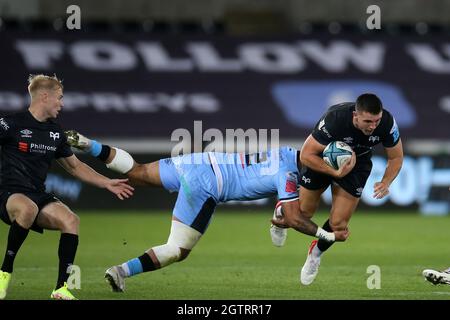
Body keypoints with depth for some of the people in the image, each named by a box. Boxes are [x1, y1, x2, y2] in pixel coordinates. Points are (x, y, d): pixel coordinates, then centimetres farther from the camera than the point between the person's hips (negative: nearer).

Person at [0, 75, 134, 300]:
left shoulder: (55, 133, 15)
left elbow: (74, 166, 27)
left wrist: (107, 183, 22)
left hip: (38, 196, 6)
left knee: (70, 220, -24)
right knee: (28, 208, -41)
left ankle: (62, 288, -18)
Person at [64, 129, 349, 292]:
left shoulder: (285, 151, 12)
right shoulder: (287, 175, -10)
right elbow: (295, 220, -11)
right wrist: (328, 235, -4)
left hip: (192, 162, 8)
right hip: (204, 186, -7)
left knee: (136, 172, 20)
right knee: (178, 250, -2)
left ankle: (87, 144, 8)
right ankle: (122, 271, -11)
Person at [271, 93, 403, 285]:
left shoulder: (387, 123, -31)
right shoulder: (334, 119, -40)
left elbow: (396, 157, -12)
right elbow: (306, 155, -29)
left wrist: (386, 183, -29)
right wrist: (335, 173, -38)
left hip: (356, 164, 2)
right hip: (321, 159, -2)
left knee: (338, 224, -4)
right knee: (304, 213, 10)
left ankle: (317, 252, 29)